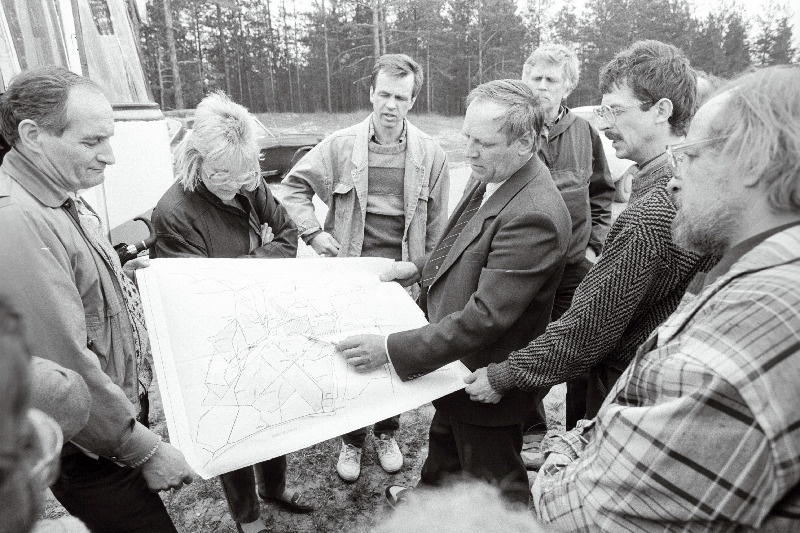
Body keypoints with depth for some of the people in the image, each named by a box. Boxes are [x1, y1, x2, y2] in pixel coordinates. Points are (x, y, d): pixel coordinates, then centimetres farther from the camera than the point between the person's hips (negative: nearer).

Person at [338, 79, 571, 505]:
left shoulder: (534, 216, -33)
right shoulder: (488, 177, -3)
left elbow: (485, 316, -34)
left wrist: (392, 349, -33)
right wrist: (422, 268, 2)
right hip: (455, 365, 9)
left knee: (494, 484, 17)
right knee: (444, 439, 34)